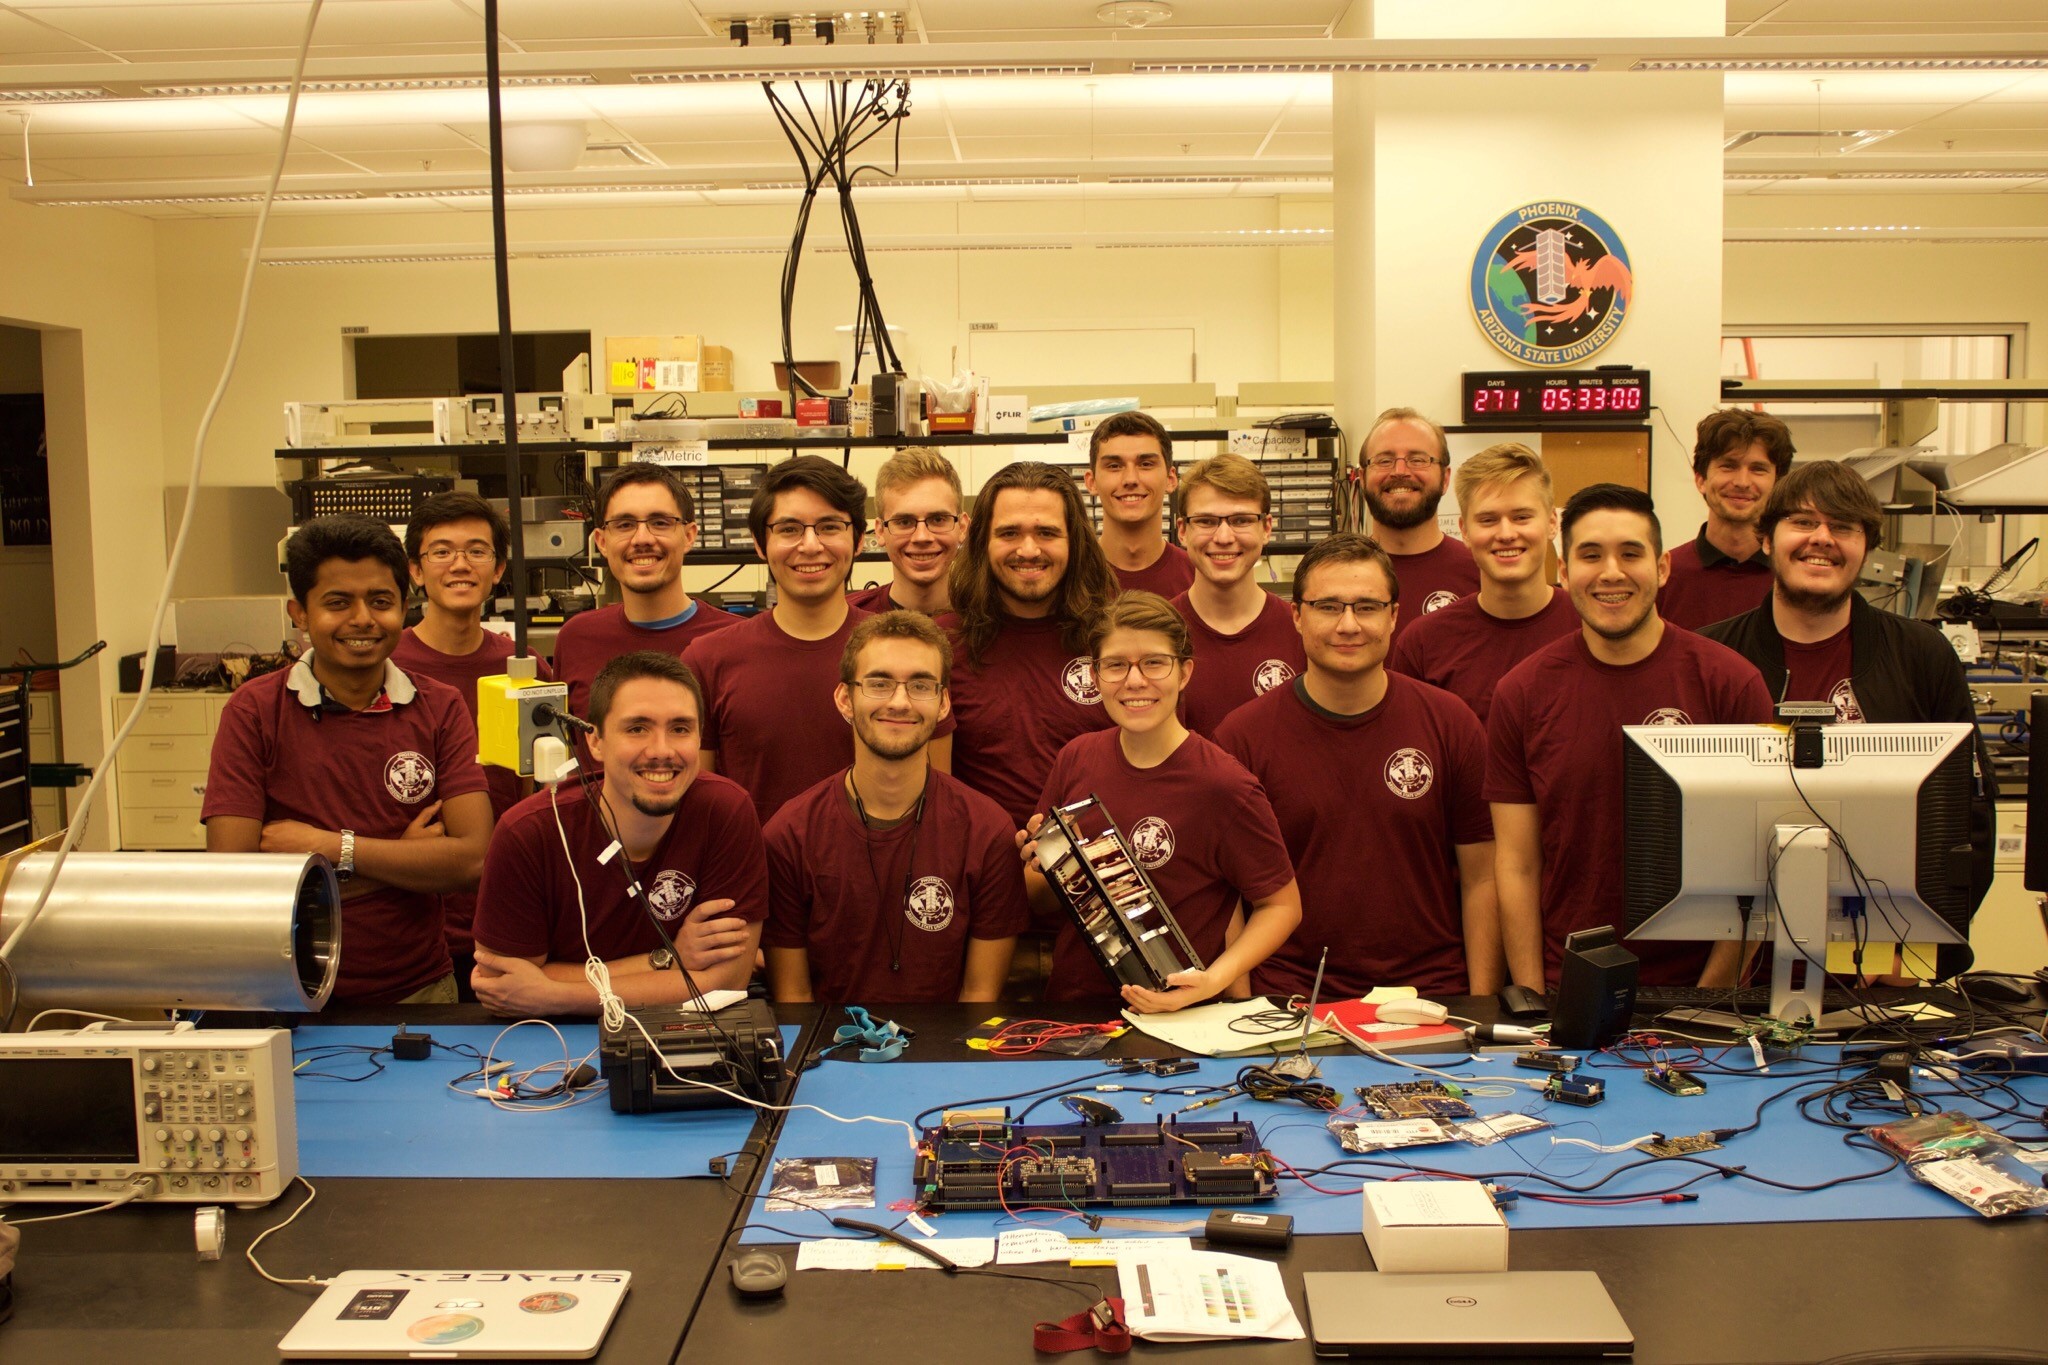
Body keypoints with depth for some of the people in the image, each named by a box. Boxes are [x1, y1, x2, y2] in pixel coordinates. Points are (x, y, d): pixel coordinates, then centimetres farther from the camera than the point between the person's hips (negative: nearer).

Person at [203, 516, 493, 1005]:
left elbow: (472, 858, -5)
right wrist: (405, 858, -7)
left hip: (417, 992, 2)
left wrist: (331, 847, -9)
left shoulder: (441, 710, 5)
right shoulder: (254, 712, -1)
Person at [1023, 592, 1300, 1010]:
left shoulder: (1224, 786, -11)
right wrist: (1045, 873, -8)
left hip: (1176, 1020, -4)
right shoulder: (1076, 760, 3)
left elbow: (1282, 904, 0)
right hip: (1070, 1000, 4)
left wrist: (1216, 979, -14)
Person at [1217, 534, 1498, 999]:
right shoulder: (1243, 735, 0)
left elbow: (1482, 879, 7)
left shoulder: (1450, 722, 5)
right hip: (1290, 1001, -1)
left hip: (1429, 997, 2)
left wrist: (1482, 1009, 1)